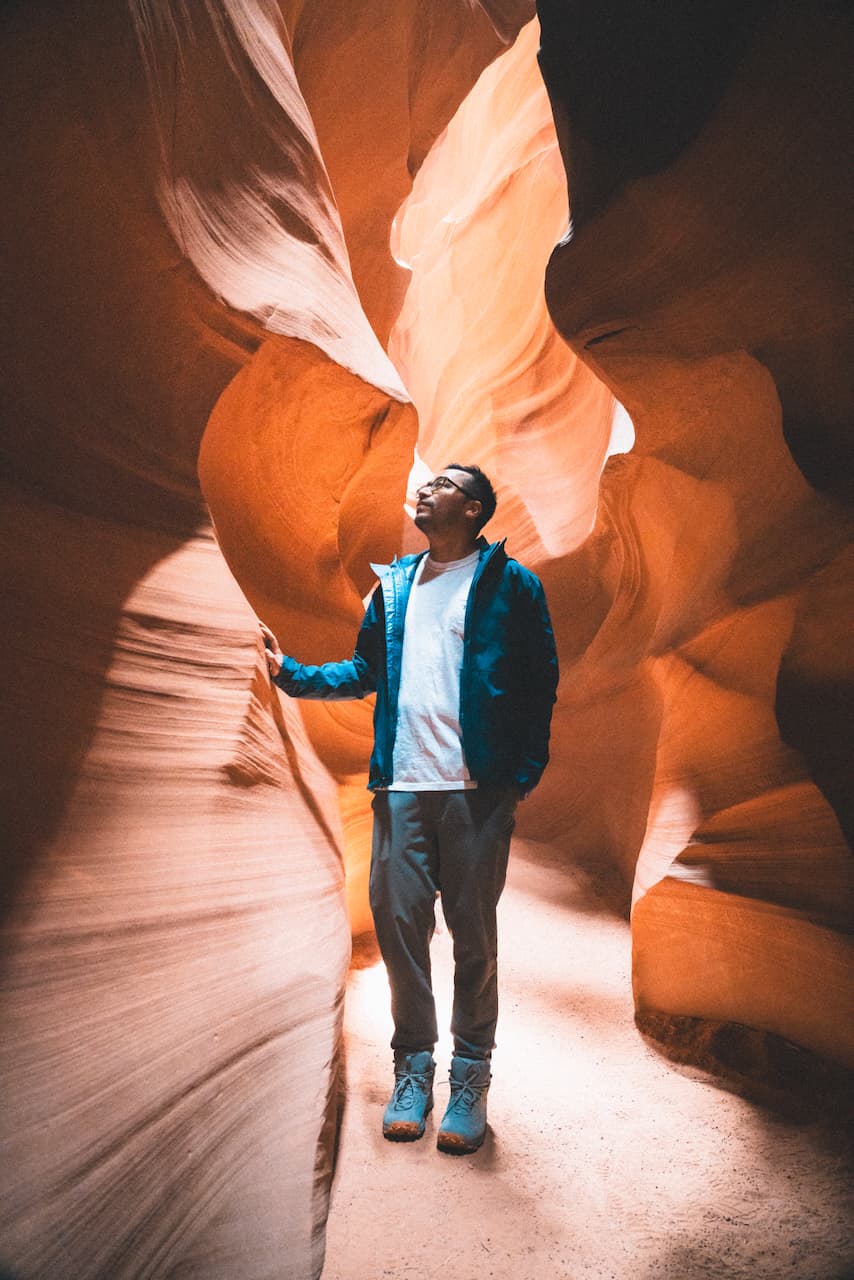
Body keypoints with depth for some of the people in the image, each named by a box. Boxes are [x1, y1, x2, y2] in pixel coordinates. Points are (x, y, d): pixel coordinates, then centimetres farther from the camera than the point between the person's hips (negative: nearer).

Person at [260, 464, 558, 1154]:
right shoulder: (395, 585, 16)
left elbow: (540, 680, 0)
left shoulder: (510, 584, 2)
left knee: (473, 932, 4)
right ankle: (413, 1066, 22)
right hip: (402, 785, 4)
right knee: (398, 923, 5)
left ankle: (470, 1078, 19)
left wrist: (527, 771, -8)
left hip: (477, 787, -4)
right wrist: (294, 674, 8)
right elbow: (365, 670, 20)